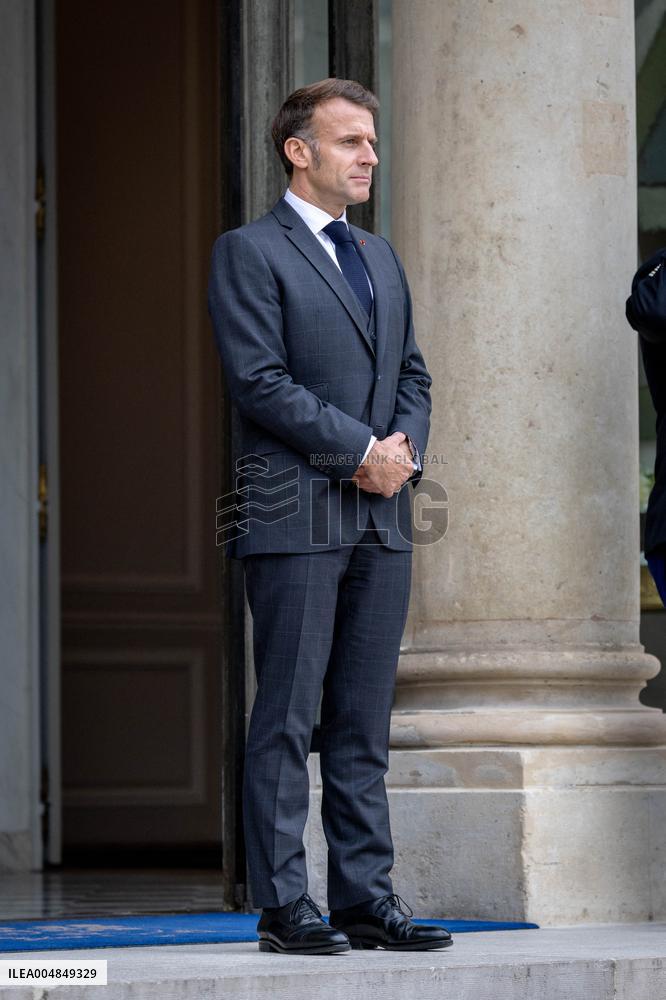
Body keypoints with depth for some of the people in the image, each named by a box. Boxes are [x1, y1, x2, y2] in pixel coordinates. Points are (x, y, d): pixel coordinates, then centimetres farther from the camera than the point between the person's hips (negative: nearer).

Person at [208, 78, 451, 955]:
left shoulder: (380, 257, 21)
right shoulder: (249, 252, -2)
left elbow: (413, 373, 20)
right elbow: (260, 380, -11)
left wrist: (407, 447, -1)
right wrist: (361, 450, -13)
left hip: (383, 518, 7)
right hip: (297, 514, -7)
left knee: (365, 720, 7)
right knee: (287, 718, -5)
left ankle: (365, 897, 9)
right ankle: (283, 907, -3)